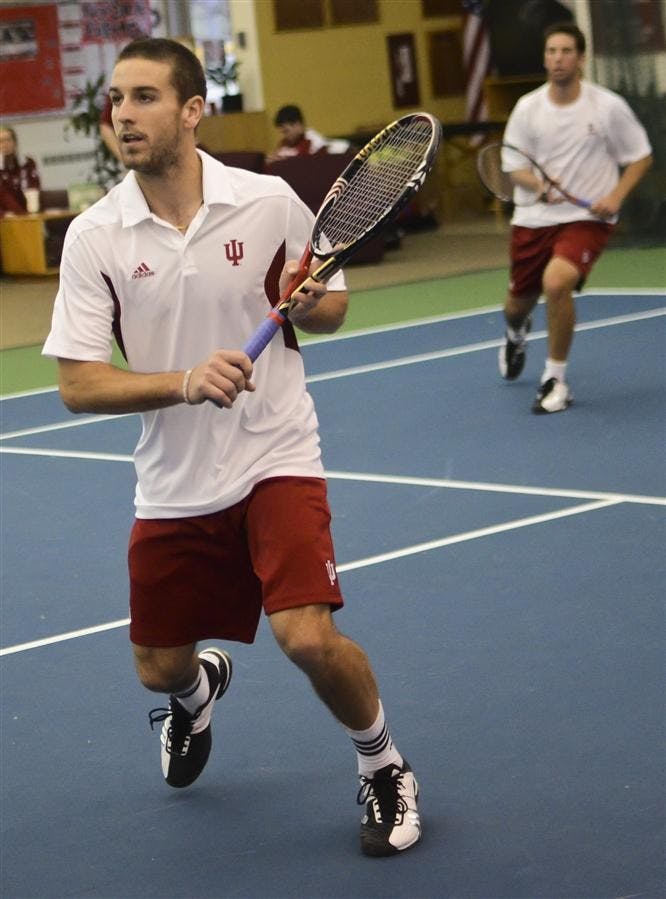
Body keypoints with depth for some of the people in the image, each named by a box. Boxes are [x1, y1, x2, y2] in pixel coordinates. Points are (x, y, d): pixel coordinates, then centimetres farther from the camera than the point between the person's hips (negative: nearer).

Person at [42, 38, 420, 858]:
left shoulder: (268, 202, -8)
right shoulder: (94, 236, -8)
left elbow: (332, 304, 6)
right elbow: (77, 384, -11)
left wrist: (308, 305, -18)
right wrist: (187, 381, -27)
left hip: (275, 457, -2)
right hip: (172, 484, 2)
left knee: (308, 637, -21)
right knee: (159, 669, 13)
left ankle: (383, 767, 9)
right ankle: (199, 690, 53)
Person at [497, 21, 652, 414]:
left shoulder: (609, 106, -9)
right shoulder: (527, 108, -3)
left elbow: (641, 157, 1)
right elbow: (514, 166, 1)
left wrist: (616, 196, -16)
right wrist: (538, 184, -21)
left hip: (588, 218, -3)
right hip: (535, 218, 4)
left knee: (556, 282, -30)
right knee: (518, 303, 14)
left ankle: (556, 379, -10)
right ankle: (517, 334, 58)